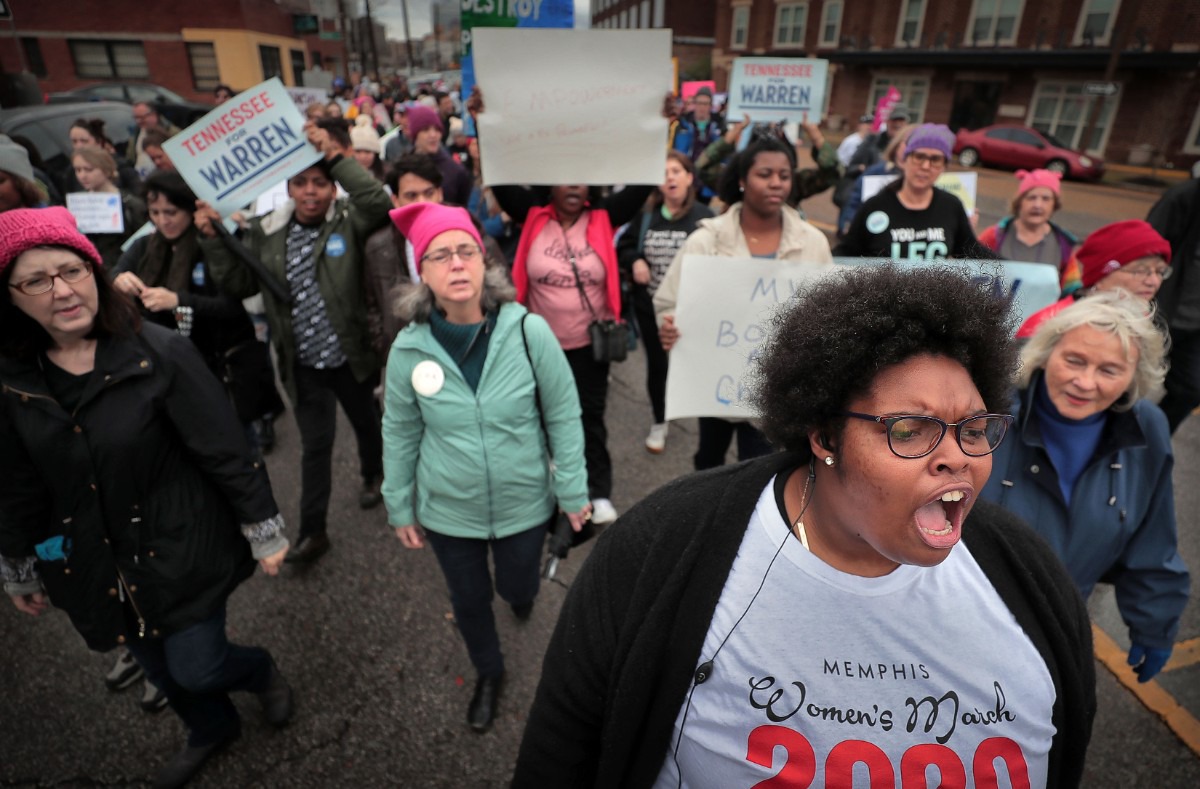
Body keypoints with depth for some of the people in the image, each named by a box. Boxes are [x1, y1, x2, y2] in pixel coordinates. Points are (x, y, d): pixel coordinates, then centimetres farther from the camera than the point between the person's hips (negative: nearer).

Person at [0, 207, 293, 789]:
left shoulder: (159, 352, -19)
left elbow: (225, 450, -16)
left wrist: (264, 532, -12)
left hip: (181, 548, -5)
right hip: (95, 564, 5)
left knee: (196, 668, 4)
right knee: (160, 668, 23)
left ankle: (262, 672, 40)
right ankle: (212, 728, 53)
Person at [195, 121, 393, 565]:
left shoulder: (348, 221, -9)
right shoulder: (266, 231, 1)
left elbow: (380, 202, -30)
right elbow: (238, 285, 3)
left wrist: (334, 155, -28)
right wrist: (213, 239, -8)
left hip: (351, 355, -2)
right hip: (303, 363, 2)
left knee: (366, 422, 21)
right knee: (315, 444, 8)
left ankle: (373, 475, 51)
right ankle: (313, 530, 21)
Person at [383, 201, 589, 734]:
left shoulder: (529, 331, -20)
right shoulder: (409, 348, -14)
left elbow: (563, 415, -10)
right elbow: (400, 432, -1)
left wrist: (573, 491, -5)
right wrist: (399, 506, 6)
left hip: (524, 504, -1)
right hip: (447, 510, 2)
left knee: (518, 589, 22)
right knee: (468, 601, 22)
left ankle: (520, 595, 63)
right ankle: (488, 673, 54)